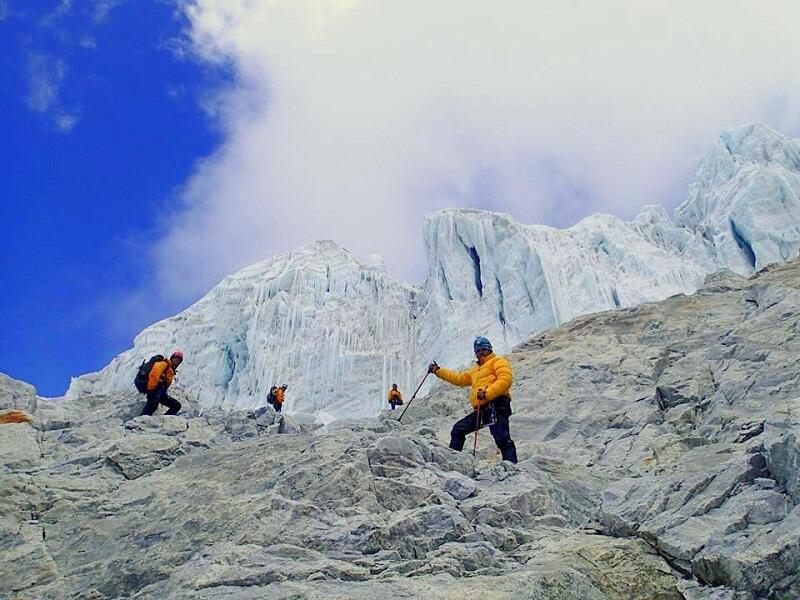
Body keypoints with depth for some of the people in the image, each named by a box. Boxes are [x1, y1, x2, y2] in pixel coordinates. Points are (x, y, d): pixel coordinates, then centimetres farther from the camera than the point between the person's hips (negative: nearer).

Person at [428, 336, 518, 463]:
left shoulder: (498, 361, 8)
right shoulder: (476, 370, 35)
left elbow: (506, 379, -9)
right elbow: (459, 378, 38)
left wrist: (487, 393, -20)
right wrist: (438, 371, 35)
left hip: (496, 405, -9)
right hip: (482, 410, 9)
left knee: (502, 438, -22)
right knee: (458, 429, 10)